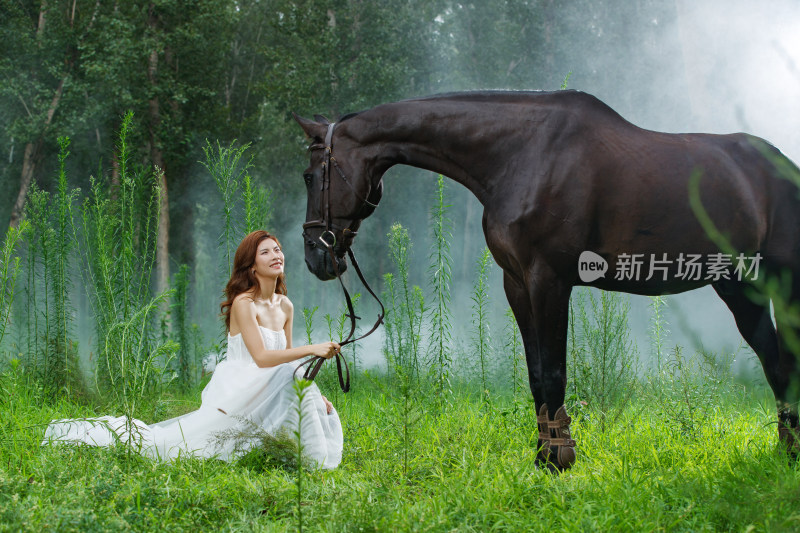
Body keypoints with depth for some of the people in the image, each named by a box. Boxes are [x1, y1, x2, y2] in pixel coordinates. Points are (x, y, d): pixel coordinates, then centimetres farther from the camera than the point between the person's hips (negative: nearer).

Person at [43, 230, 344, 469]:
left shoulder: (285, 307, 11)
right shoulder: (244, 303, -16)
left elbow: (288, 362, 15)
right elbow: (262, 357, -25)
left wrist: (315, 394, 1)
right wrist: (311, 349, -27)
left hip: (262, 397, 8)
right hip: (236, 393, -8)